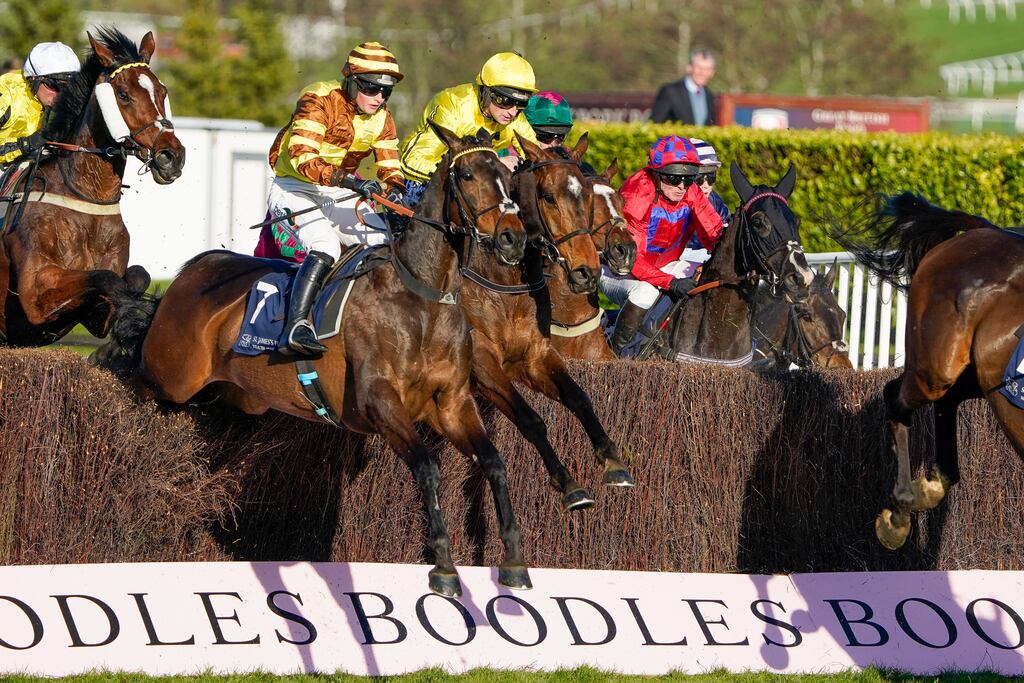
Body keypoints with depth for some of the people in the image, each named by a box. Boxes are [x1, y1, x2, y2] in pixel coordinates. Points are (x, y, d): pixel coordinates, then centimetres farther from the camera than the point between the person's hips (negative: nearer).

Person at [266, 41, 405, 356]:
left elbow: (390, 170, 5)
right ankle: (298, 325, -37)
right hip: (295, 190, -7)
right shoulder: (319, 101, -19)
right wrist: (352, 181, -40)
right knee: (325, 247, -31)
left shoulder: (381, 118, 3)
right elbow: (302, 158, -30)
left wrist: (396, 193, -20)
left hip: (339, 198, 7)